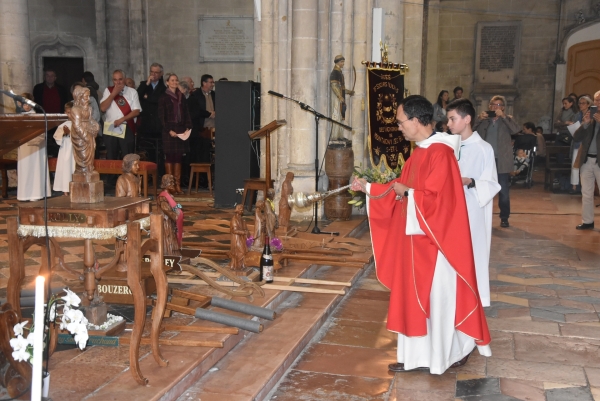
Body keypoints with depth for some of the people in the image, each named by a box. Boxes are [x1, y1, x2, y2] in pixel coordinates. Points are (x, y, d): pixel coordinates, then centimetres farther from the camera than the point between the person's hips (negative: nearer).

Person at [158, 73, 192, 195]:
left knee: (178, 157, 4)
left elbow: (186, 114, 13)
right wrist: (169, 130, -14)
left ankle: (178, 185, 6)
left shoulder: (182, 97, 13)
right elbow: (161, 117, -4)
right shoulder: (163, 98, 0)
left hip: (181, 130, 4)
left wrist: (188, 127, -1)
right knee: (169, 157, -4)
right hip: (169, 130, -4)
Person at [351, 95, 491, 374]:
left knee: (438, 297, 4)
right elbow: (402, 189, 17)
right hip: (415, 239, 9)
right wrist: (368, 187, 15)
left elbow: (436, 198, -26)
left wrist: (407, 192, -13)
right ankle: (416, 354, 24)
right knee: (413, 296, 13)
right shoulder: (419, 152, 10)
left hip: (435, 241, -9)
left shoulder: (440, 153, -19)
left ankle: (453, 352, 23)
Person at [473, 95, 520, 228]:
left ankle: (504, 218, 9)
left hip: (501, 160, -2)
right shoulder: (483, 120, 11)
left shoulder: (507, 120, 7)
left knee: (503, 191, 0)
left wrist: (503, 116, -16)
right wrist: (479, 119, -13)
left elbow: (516, 129, -13)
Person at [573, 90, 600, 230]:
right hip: (587, 160, 5)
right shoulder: (588, 117, 9)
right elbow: (576, 138, 4)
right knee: (586, 193, 10)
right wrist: (585, 124, -10)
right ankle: (587, 221, 19)